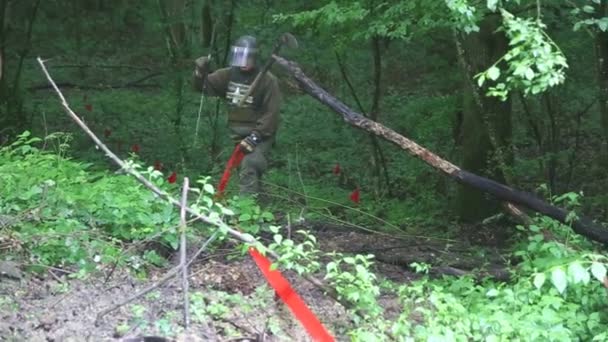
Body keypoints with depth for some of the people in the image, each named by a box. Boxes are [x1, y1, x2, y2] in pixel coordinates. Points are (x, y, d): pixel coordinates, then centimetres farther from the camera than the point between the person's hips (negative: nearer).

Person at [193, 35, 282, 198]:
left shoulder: (268, 80, -12)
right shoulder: (229, 75, 3)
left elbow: (271, 114, -15)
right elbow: (204, 86, 11)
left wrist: (255, 137, -21)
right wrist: (201, 72, -11)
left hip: (259, 134, -6)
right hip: (237, 135, 6)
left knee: (249, 167, -24)